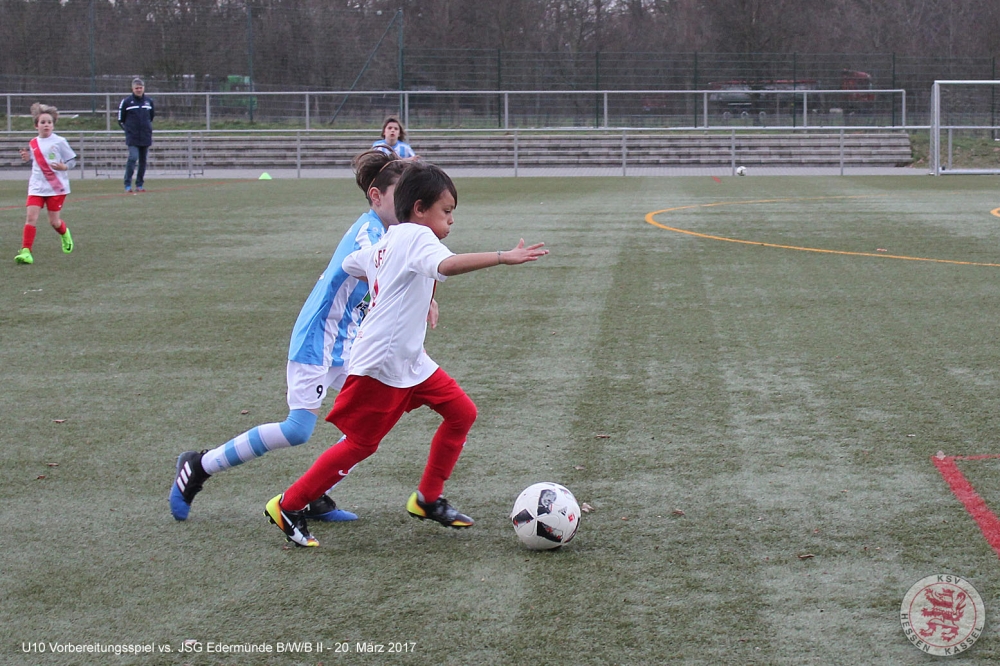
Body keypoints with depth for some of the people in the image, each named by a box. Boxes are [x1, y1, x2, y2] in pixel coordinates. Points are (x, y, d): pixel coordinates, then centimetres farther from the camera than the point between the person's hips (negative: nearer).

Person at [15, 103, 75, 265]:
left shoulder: (59, 142, -6)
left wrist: (63, 167, -21)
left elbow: (72, 160, -2)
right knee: (31, 217, -12)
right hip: (37, 187, 3)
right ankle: (25, 251, -14)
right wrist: (27, 157, 3)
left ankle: (65, 234, 40)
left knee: (54, 221, 5)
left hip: (56, 187, -3)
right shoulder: (33, 144, 8)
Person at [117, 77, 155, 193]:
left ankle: (140, 184, 16)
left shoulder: (149, 101, 8)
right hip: (132, 137, -4)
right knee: (133, 158, -17)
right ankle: (127, 184, -11)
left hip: (146, 137, 4)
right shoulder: (126, 102, -3)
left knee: (143, 161, 7)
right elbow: (120, 119, 5)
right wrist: (128, 129, 3)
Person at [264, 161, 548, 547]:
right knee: (360, 443, -4)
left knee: (462, 412, 8)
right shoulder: (417, 236, -15)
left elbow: (349, 265, 26)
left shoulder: (385, 244, 13)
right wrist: (503, 257, -42)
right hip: (380, 363, -10)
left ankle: (427, 499, 18)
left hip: (410, 363, 10)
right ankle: (288, 506, 8)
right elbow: (447, 265, -35)